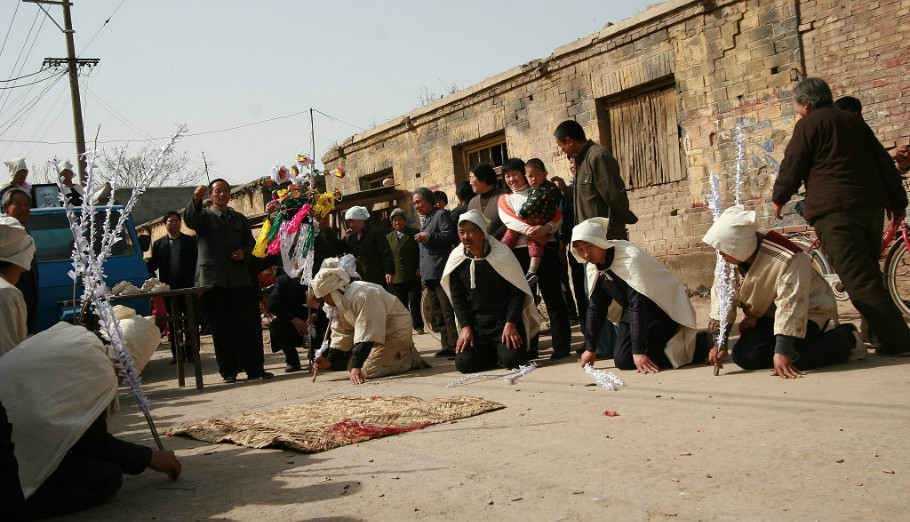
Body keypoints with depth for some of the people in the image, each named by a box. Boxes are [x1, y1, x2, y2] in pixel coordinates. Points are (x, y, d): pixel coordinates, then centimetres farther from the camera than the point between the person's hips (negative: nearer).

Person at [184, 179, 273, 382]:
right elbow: (190, 219, -15)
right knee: (221, 328, 0)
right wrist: (196, 200, -34)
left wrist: (244, 252, -2)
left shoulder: (240, 219, 20)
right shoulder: (204, 216, 7)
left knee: (248, 325, -1)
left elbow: (250, 243, 22)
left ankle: (255, 368, 5)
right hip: (212, 280, -3)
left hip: (239, 279, 3)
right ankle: (228, 371, 6)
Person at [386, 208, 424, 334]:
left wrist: (419, 268, -8)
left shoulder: (415, 233, 4)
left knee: (414, 302, -6)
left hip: (413, 276, -3)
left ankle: (418, 326, 5)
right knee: (401, 304, 5)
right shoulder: (389, 237, 14)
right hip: (397, 277, 3)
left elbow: (421, 252, 2)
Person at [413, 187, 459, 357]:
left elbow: (450, 236, -16)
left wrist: (427, 236, -17)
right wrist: (422, 273, 24)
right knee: (437, 313, 9)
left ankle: (455, 346, -10)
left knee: (448, 311, -12)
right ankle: (447, 347, 12)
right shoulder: (425, 220, 24)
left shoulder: (440, 215, -3)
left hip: (441, 272, -10)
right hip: (430, 274, 10)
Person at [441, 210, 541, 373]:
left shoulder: (501, 254, -9)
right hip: (476, 323, 3)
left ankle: (504, 347, 11)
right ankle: (492, 351, 12)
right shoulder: (456, 260, 0)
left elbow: (518, 292, -6)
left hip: (505, 319, -3)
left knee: (511, 359, -24)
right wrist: (465, 327, -3)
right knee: (463, 363, -16)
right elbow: (457, 297, 8)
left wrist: (510, 324, -14)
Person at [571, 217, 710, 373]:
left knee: (646, 360, -21)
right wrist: (590, 348, 8)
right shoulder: (594, 268, -3)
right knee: (622, 360, -5)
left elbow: (638, 306, -32)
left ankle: (702, 342, -2)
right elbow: (596, 308, 7)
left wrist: (638, 351, -34)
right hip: (632, 312, 8)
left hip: (664, 309, -8)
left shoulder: (630, 259, -28)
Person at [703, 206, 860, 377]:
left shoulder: (788, 260, -32)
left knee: (794, 357, -29)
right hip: (768, 314, 6)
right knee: (745, 356, -14)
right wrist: (720, 343, -15)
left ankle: (845, 338, -1)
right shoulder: (731, 260, -13)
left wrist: (781, 352, -38)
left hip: (809, 311, -6)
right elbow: (722, 298, -10)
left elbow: (791, 307, -34)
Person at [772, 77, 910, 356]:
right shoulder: (853, 120, 21)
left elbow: (792, 166, -1)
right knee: (868, 274, 18)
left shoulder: (809, 124, 0)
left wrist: (778, 198, 15)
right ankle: (874, 331, 22)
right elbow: (884, 162, 21)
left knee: (858, 279, -9)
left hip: (835, 208, -8)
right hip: (872, 204, 8)